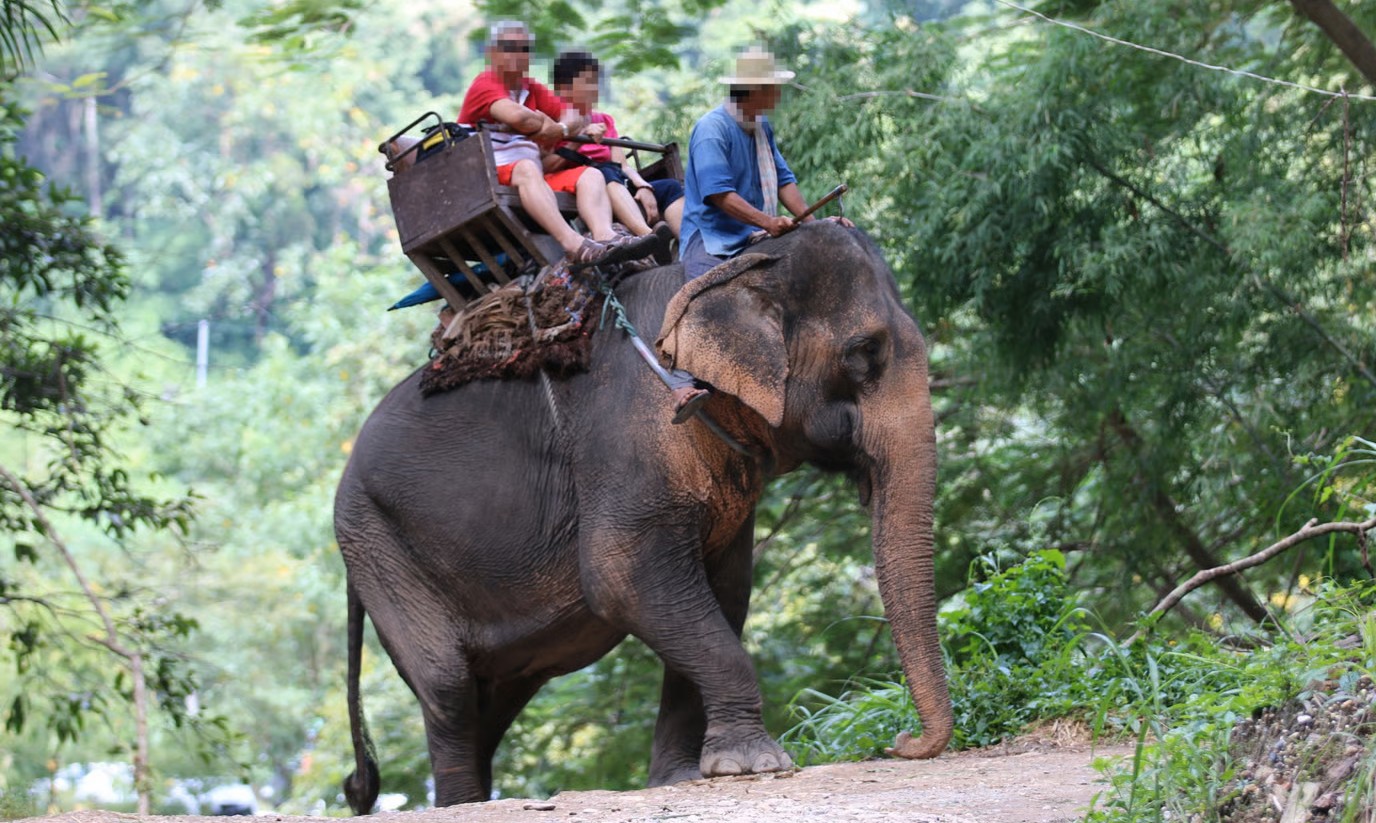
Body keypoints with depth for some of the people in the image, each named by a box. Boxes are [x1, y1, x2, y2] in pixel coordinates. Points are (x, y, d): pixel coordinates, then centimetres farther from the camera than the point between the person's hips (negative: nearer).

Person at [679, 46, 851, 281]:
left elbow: (783, 180, 14)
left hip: (756, 239, 8)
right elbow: (719, 193, -20)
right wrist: (767, 222, -31)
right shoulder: (712, 129, -11)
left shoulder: (762, 127, 17)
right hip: (713, 241, -8)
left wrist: (812, 222, -3)